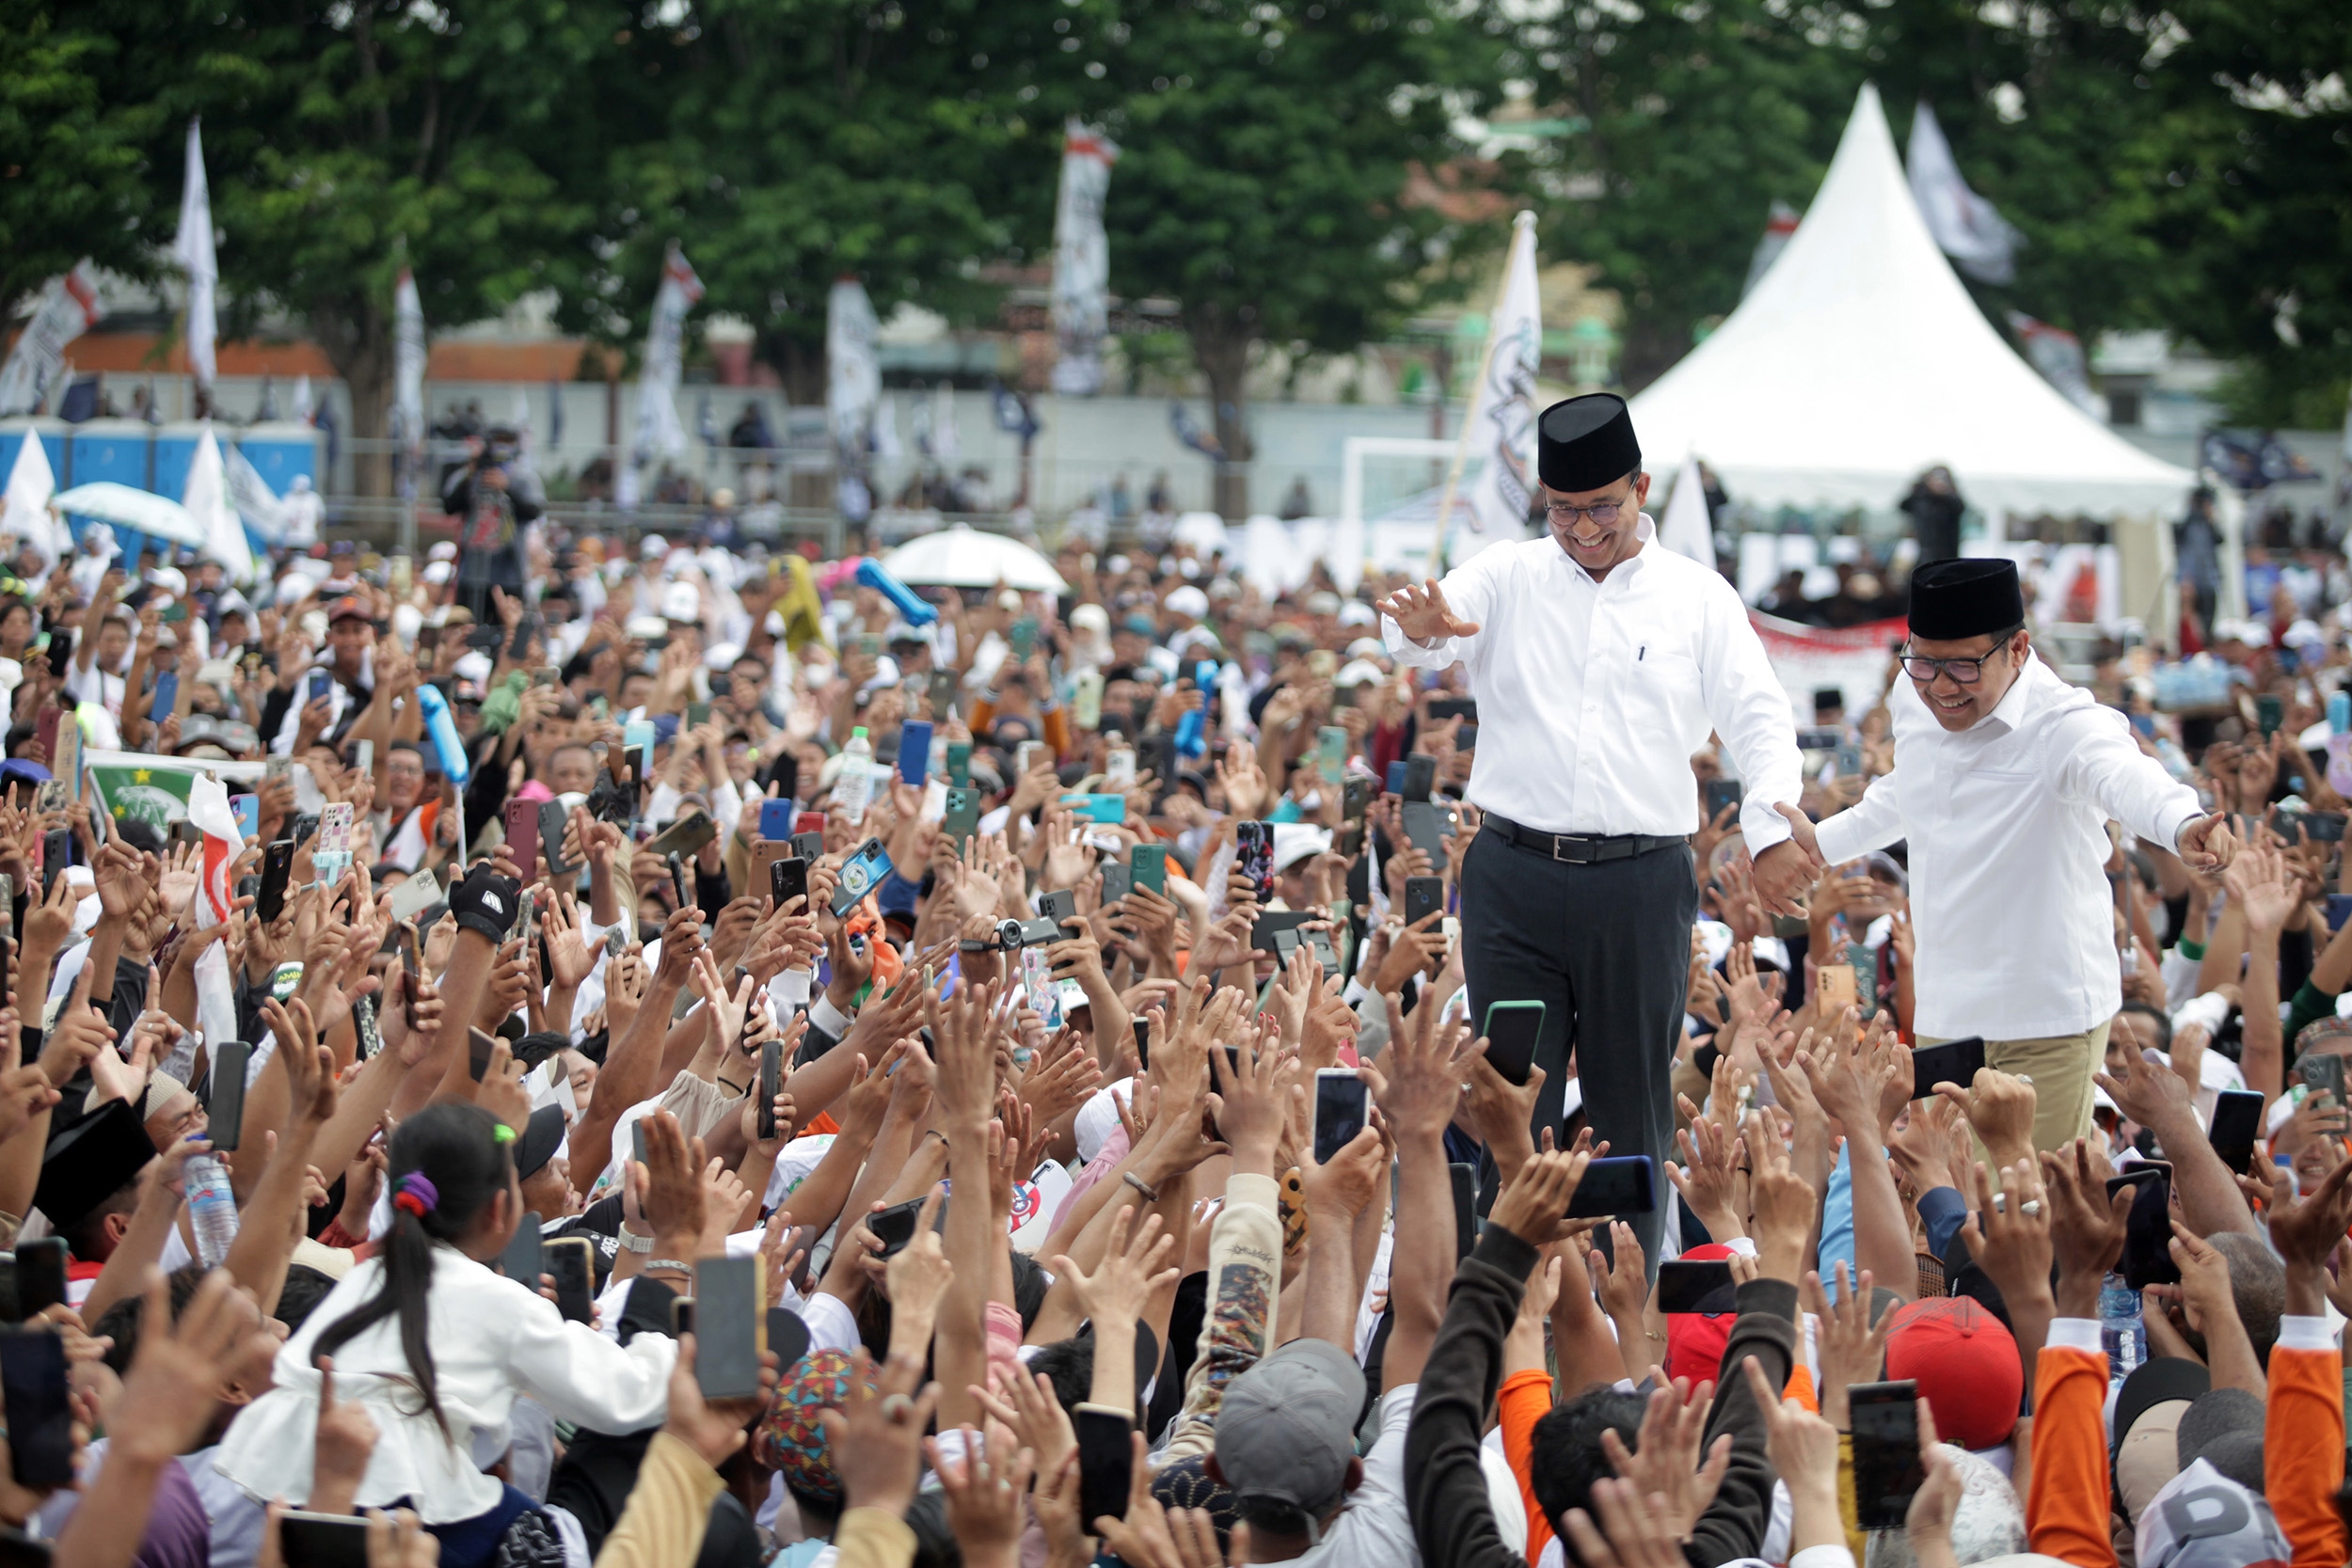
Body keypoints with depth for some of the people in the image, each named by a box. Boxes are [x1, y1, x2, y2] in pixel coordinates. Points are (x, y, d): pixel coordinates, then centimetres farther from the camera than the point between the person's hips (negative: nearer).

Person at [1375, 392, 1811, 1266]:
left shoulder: (1698, 598, 8)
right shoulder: (1506, 580, 7)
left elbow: (1760, 718, 2)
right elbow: (1420, 637, -9)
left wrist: (1771, 825, -16)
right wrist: (1422, 631, -35)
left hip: (1643, 882, 0)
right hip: (1515, 876, 0)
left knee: (1633, 1110, 4)